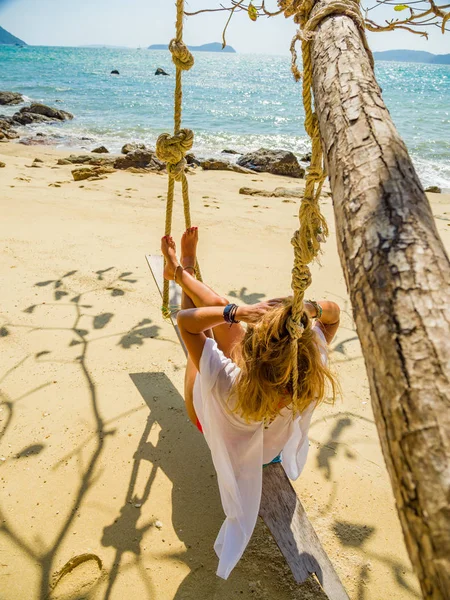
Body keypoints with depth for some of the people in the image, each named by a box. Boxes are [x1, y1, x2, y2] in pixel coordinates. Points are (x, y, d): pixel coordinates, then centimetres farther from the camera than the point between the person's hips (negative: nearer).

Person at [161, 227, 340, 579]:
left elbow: (186, 320, -40)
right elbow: (333, 312, -27)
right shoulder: (310, 383, -43)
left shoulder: (225, 385, -53)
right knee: (218, 308, 10)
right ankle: (182, 272, 44)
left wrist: (235, 312, -53)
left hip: (213, 419, -2)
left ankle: (182, 273, 45)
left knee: (217, 310, 10)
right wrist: (309, 308, -48)